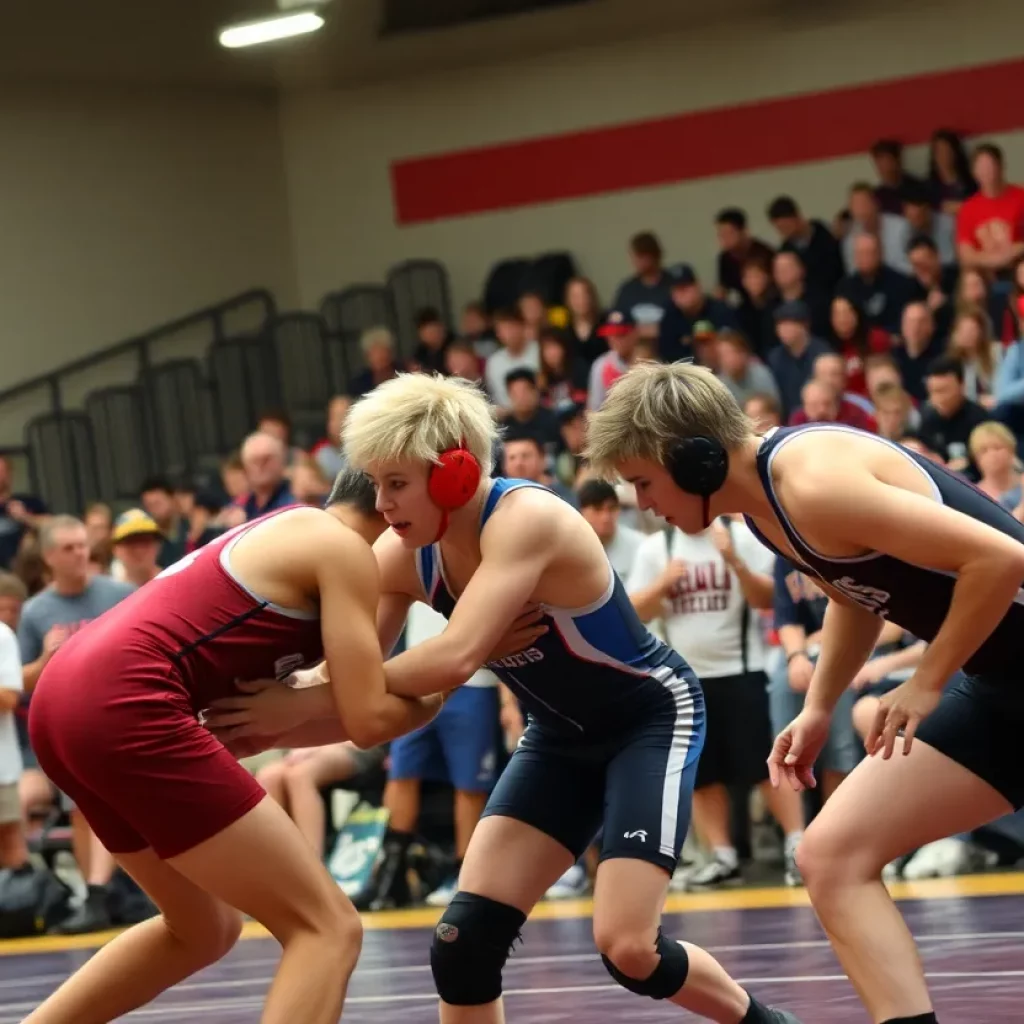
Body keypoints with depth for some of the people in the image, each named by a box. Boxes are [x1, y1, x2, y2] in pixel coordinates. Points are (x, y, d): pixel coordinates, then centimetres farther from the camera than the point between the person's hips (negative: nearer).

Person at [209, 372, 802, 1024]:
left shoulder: (526, 518, -32)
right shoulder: (404, 557, -10)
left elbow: (455, 658, -43)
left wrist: (301, 703, -40)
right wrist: (255, 721, -27)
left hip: (653, 716, -7)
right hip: (563, 738, 7)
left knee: (627, 947, -18)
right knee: (465, 941, -6)